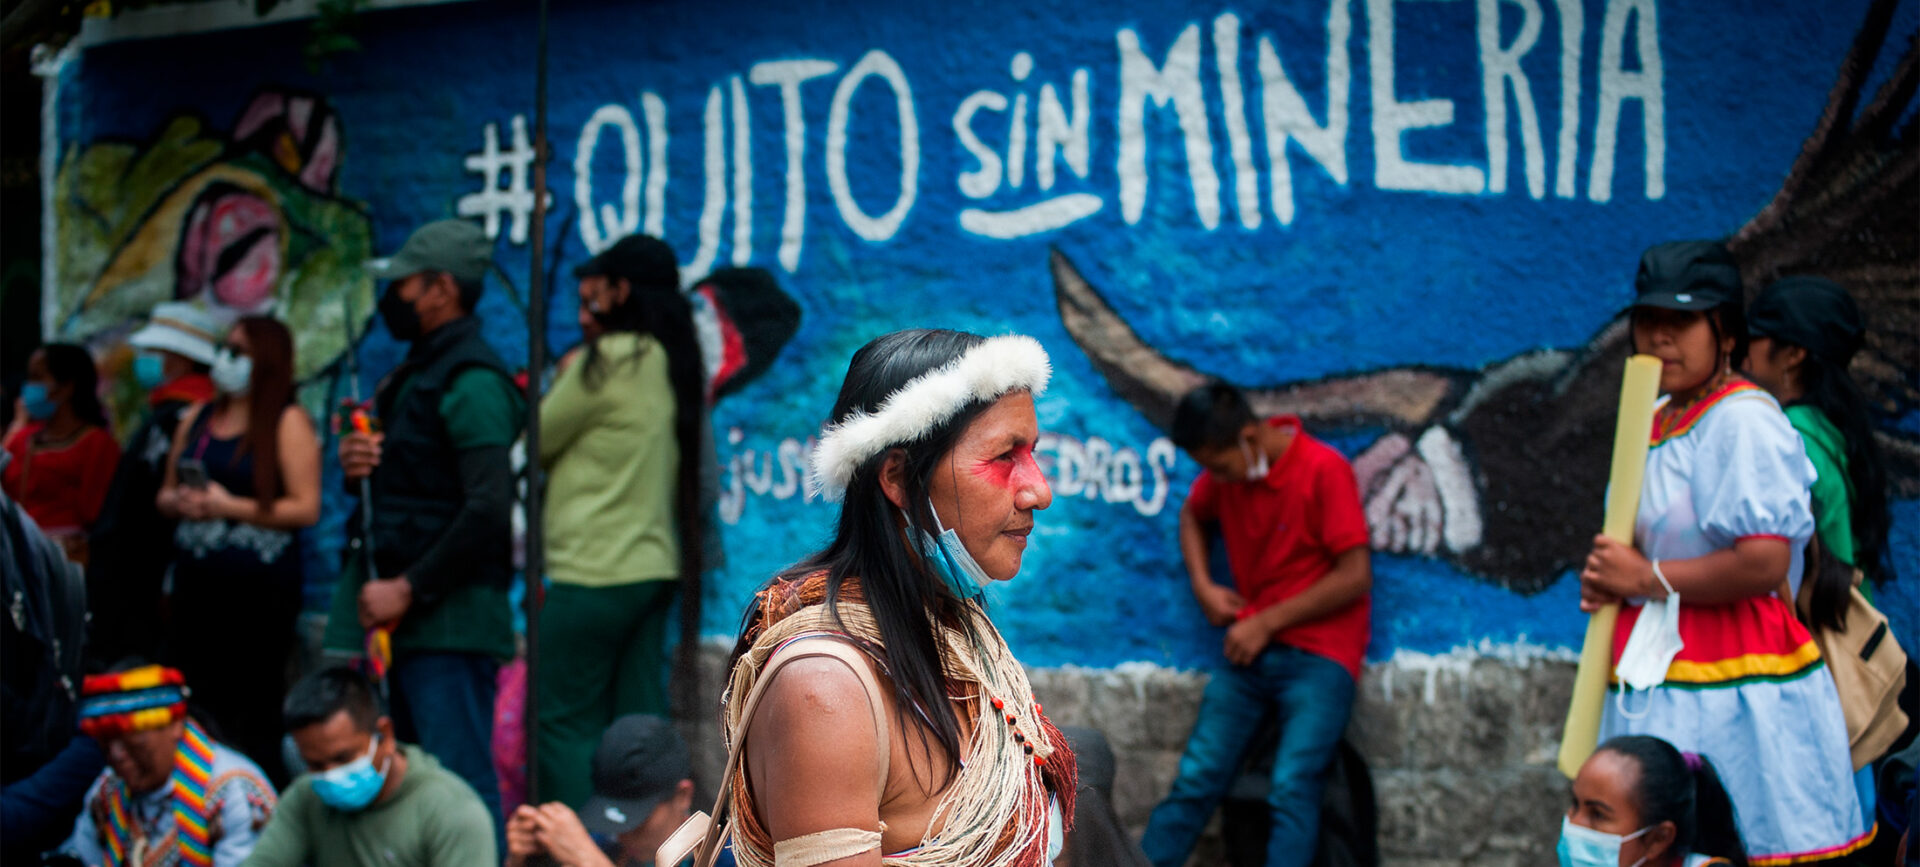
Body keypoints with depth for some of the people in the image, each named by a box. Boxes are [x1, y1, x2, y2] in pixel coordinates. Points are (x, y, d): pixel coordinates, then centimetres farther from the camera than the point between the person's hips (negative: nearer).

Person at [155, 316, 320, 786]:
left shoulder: (288, 422, -3)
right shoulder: (197, 419, 15)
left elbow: (306, 508, -10)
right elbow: (165, 494, 22)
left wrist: (230, 507, -14)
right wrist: (178, 502, -2)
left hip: (261, 587, -6)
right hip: (196, 583, 6)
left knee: (257, 714, -4)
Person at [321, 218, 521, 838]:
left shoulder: (471, 382, -12)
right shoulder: (416, 373, 19)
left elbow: (488, 508, -21)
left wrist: (408, 588, -18)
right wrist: (355, 466, 3)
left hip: (450, 617, -10)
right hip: (400, 609, 10)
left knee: (459, 781, -10)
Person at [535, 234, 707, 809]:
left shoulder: (608, 359, -12)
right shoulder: (672, 361, 12)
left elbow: (536, 442, -3)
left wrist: (563, 375, 14)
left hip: (595, 569, -8)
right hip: (655, 562, 8)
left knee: (564, 723, -2)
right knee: (636, 722, 10)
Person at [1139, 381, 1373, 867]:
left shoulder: (1324, 470, -13)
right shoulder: (1224, 473, 5)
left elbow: (1355, 576, -15)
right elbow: (1193, 517, 28)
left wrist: (1266, 622, -11)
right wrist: (1203, 586, 9)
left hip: (1318, 656, -5)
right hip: (1250, 653, 5)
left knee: (1292, 787, -21)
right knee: (1195, 782, -4)